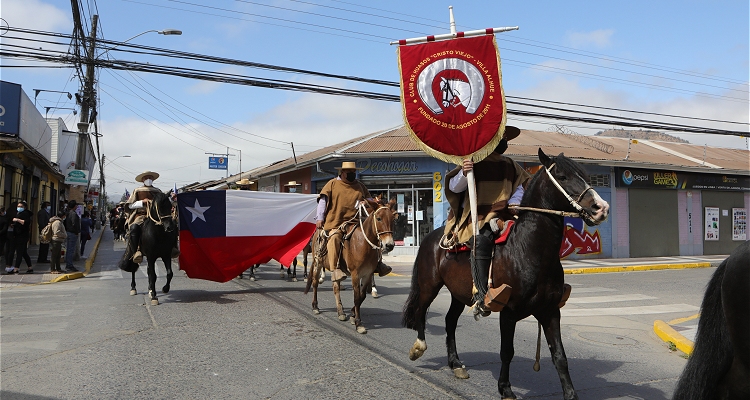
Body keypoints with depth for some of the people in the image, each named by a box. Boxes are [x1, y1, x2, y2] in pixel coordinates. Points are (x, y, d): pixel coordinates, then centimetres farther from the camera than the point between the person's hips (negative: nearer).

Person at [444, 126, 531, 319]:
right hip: (476, 219, -5)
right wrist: (464, 174, -22)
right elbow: (454, 187, -2)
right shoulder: (473, 164, 2)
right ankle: (481, 297, -32)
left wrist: (513, 204, 2)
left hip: (504, 216, 5)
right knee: (482, 240, -33)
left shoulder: (511, 166, 17)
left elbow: (520, 188, 23)